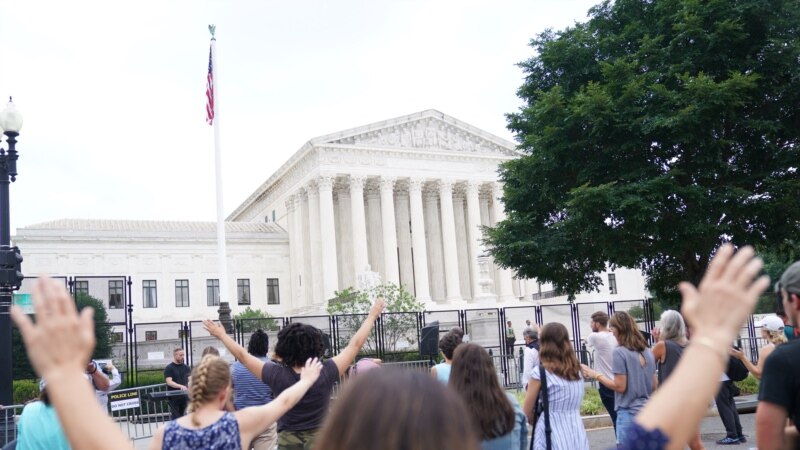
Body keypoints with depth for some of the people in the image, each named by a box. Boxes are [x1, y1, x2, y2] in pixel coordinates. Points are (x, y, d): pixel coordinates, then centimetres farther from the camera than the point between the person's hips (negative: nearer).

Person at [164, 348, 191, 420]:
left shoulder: (186, 367, 11)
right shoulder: (169, 368, -4)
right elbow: (169, 382, -15)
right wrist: (180, 386, -30)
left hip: (184, 397, 4)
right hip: (173, 398, -4)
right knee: (174, 418, -3)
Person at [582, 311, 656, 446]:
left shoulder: (619, 352, -12)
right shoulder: (647, 352, 8)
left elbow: (620, 386, -15)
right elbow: (654, 385, 13)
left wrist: (596, 375, -7)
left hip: (629, 414, -7)